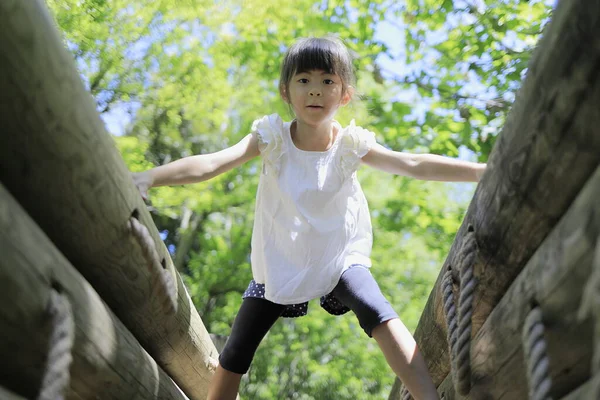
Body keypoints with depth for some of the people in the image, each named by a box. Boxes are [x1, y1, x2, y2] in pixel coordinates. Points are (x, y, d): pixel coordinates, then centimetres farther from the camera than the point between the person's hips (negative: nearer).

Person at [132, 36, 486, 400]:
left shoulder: (350, 144, -13)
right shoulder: (273, 138, -16)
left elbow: (414, 165, -22)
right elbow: (211, 164, -29)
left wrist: (484, 170, -32)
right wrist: (148, 177, -45)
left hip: (340, 257, -1)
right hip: (281, 261, 1)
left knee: (378, 314, -30)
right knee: (236, 353, 5)